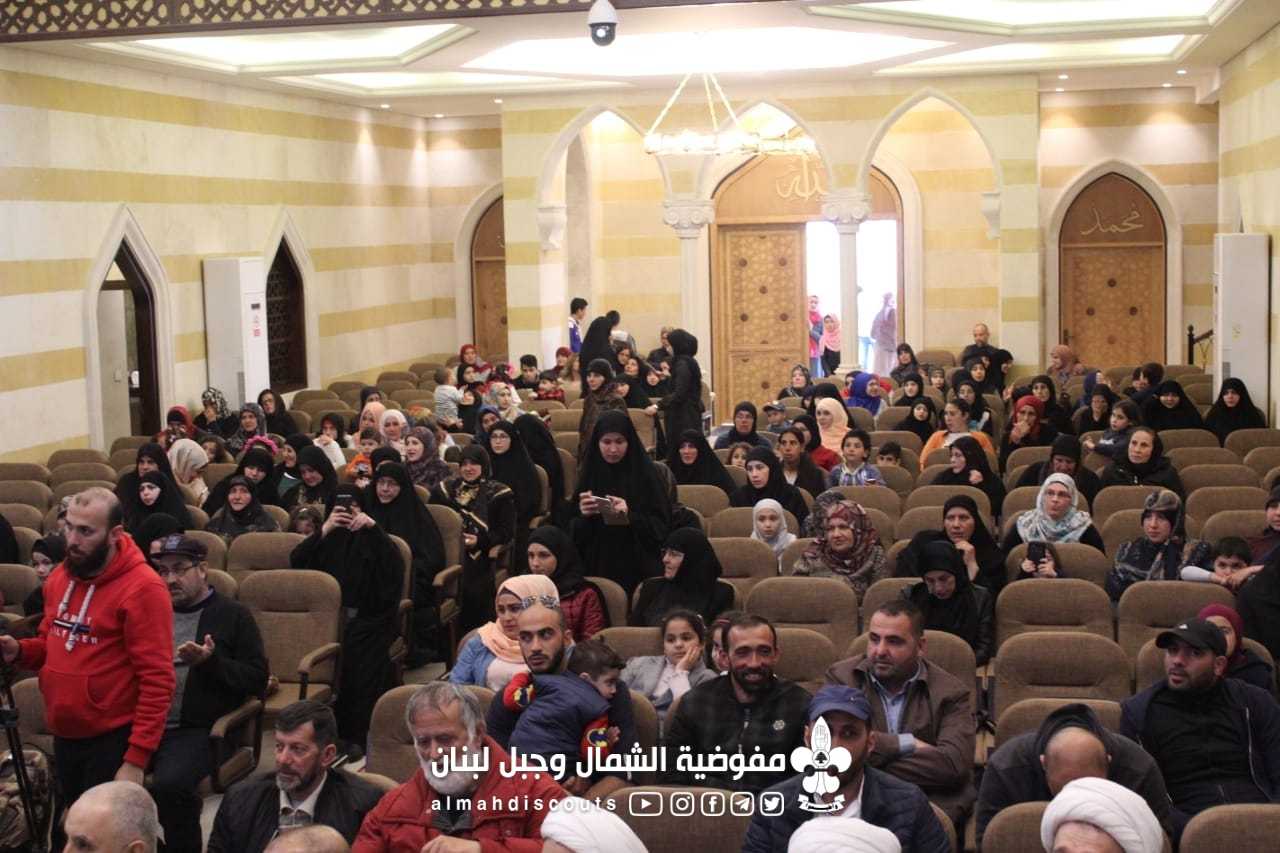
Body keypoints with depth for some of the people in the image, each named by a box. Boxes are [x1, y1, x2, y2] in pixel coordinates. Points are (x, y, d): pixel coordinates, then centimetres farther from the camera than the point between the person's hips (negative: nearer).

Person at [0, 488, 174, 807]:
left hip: (112, 741, -8)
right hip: (64, 736, 8)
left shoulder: (141, 588, -19)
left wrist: (137, 758, -23)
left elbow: (157, 680, -20)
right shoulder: (59, 577, 6)